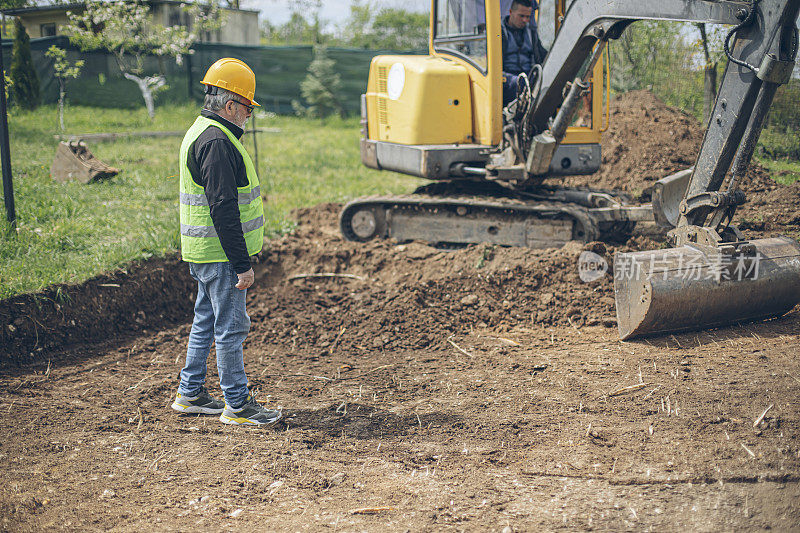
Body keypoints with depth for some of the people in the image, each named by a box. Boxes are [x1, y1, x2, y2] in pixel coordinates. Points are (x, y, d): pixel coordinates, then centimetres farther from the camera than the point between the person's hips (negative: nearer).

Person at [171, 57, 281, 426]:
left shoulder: (202, 132, 15)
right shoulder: (216, 141, -19)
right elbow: (223, 209, -24)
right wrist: (242, 264, -22)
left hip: (204, 253, 11)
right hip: (219, 254, -11)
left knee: (207, 322, 17)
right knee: (231, 327, -3)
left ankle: (190, 394, 26)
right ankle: (237, 405, 4)